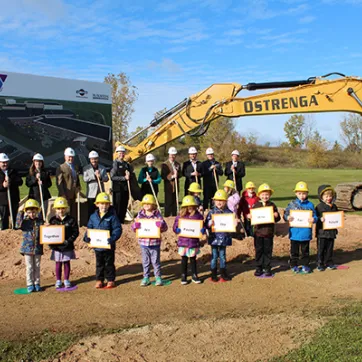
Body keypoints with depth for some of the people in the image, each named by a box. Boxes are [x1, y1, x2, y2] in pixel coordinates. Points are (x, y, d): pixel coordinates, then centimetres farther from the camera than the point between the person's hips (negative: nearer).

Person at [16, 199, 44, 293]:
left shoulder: (40, 221, 4)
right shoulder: (25, 222, -2)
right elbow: (18, 225, -22)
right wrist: (20, 214, -21)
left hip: (38, 248, 2)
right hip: (27, 248, -2)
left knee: (37, 266, 10)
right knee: (29, 267, 4)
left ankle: (37, 283, 20)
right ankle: (30, 284, 13)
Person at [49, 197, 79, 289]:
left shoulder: (71, 220, -5)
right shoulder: (53, 220, 1)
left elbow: (75, 232, -6)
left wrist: (69, 241, -17)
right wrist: (51, 243, -7)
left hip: (67, 247, -1)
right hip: (56, 247, 1)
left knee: (66, 263, 11)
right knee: (58, 264, 10)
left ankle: (66, 280, 23)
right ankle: (58, 280, 23)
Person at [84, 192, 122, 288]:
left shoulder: (112, 216, -10)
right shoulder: (93, 217, 2)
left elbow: (118, 229, -13)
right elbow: (89, 228, 7)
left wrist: (113, 238, -28)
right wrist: (87, 237, -11)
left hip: (109, 246, -3)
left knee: (109, 264, 9)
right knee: (99, 264, 15)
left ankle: (110, 280, 22)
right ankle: (99, 280, 26)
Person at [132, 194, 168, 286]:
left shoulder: (157, 215, -4)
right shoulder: (140, 215, 2)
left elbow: (165, 227, -5)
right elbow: (133, 227, 4)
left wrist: (162, 225, -28)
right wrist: (135, 225, -20)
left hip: (155, 242, -2)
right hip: (143, 242, 2)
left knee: (155, 261, 7)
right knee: (145, 261, 11)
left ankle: (158, 277, 19)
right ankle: (146, 277, 20)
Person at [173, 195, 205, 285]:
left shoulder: (198, 216, -3)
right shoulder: (180, 216, -3)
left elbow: (202, 226, 1)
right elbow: (175, 227, 0)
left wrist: (203, 230, -20)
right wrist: (177, 230, -22)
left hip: (194, 242, 0)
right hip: (183, 241, 0)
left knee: (193, 259, 14)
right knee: (184, 259, 11)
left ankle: (194, 276, 26)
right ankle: (183, 276, 22)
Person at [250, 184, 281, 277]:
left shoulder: (272, 205, 1)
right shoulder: (256, 205, 1)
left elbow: (277, 219, 3)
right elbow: (251, 216, 4)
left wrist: (276, 216, -18)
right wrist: (249, 216, -18)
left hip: (269, 232, 0)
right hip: (258, 231, 0)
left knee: (268, 251, 7)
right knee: (258, 250, 8)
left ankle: (267, 268, 17)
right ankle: (259, 268, 18)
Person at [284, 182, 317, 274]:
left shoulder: (310, 205, 0)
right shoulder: (292, 204, -1)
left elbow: (314, 216, 2)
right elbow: (285, 214, 2)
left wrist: (313, 219, -20)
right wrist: (287, 217, -19)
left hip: (305, 233, 0)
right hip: (294, 233, 0)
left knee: (305, 251, 14)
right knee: (294, 251, 11)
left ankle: (305, 265, 25)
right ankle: (294, 265, 23)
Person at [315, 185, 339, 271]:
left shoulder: (334, 206, 10)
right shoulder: (319, 207, -8)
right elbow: (316, 217, -11)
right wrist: (320, 219, -30)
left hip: (331, 231, 5)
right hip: (322, 232, -5)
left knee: (330, 248, 13)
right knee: (321, 248, 3)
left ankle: (329, 263, 25)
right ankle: (320, 264, 12)